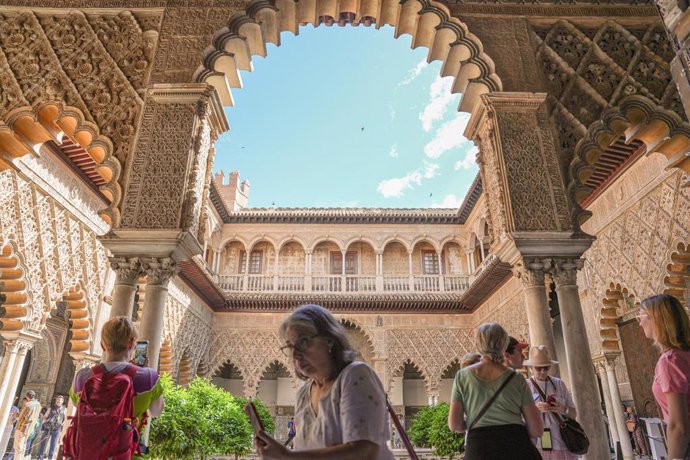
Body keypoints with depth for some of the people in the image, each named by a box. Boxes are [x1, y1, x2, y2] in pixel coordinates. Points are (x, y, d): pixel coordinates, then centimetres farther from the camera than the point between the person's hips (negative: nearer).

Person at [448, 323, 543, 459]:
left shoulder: (463, 375, 3)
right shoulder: (516, 378, 3)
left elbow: (455, 424, -1)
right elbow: (537, 429, 2)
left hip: (480, 449, 0)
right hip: (517, 447, 0)